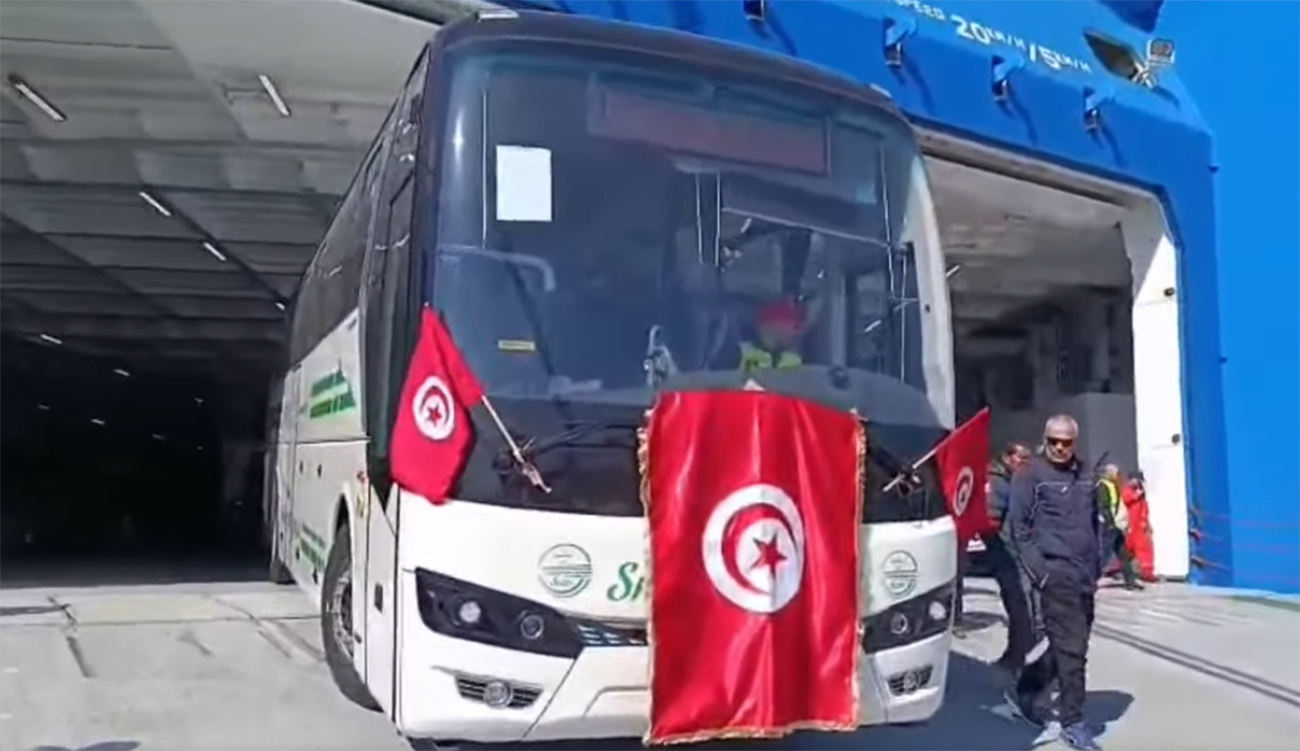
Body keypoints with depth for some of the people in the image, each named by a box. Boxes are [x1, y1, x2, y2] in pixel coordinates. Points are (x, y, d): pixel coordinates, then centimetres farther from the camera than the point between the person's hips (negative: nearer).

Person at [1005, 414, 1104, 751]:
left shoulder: (1084, 475, 15)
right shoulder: (1030, 474, -5)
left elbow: (1095, 521, 21)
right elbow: (1019, 525, -9)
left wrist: (1096, 566, 14)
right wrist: (1037, 570, -14)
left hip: (1084, 574, 7)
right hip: (1056, 572, -7)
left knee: (1067, 644, 13)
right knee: (1071, 646, -7)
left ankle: (1026, 692, 30)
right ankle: (1072, 721, 4)